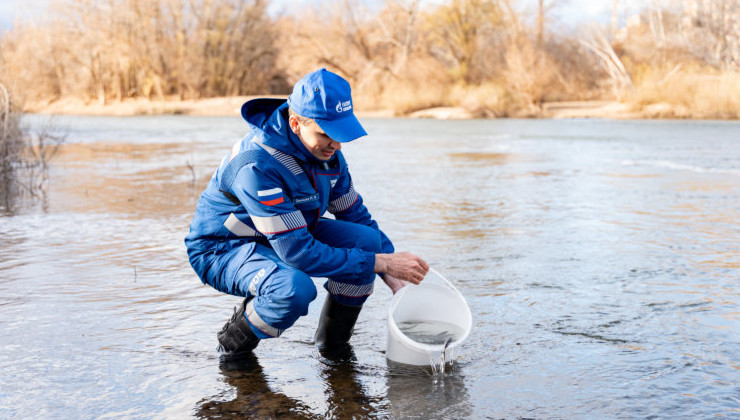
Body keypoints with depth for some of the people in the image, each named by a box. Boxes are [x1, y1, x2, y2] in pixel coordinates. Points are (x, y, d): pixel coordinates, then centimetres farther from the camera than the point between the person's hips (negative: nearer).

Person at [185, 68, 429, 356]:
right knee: (296, 289, -38)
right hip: (223, 248, -7)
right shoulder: (257, 165, -34)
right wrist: (381, 262, -33)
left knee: (366, 239, -16)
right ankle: (233, 346, -7)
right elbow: (298, 252, -36)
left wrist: (395, 276, -7)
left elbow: (356, 216, 4)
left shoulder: (326, 149, -9)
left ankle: (332, 344, 4)